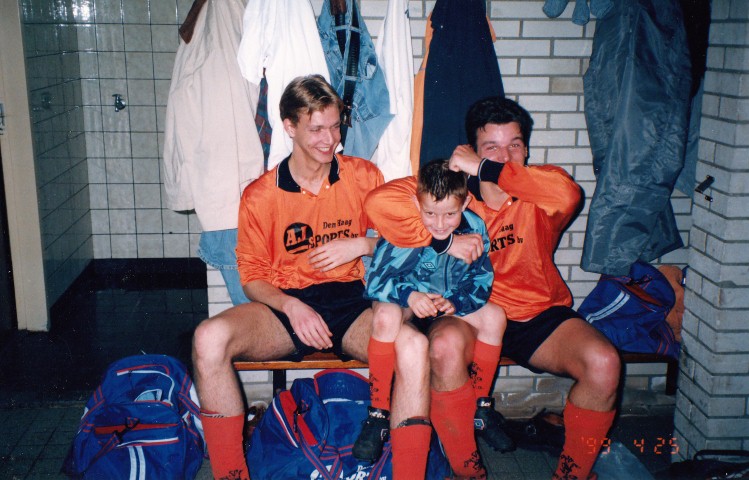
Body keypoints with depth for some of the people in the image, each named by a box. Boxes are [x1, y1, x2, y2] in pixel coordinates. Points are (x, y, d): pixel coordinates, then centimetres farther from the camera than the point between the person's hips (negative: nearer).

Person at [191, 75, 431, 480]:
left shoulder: (364, 176, 4)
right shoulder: (260, 196, 1)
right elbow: (252, 277, 4)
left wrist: (362, 245, -8)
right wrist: (293, 308, -15)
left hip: (350, 303, 0)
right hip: (284, 306, 0)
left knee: (413, 345, -33)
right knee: (209, 337, -30)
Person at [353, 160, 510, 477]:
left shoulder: (474, 229, -13)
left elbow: (481, 282, -8)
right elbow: (375, 280, -24)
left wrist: (455, 303, -28)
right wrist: (409, 296, -43)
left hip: (451, 307, 4)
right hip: (405, 301, -4)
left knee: (494, 316, -19)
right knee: (386, 313, -36)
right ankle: (378, 414, -24)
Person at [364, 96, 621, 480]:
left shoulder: (538, 195, -2)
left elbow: (567, 194, -29)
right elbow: (379, 203, -19)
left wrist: (486, 169, -27)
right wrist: (445, 240, -21)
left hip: (540, 316, 1)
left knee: (603, 363, -24)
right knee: (445, 346, -34)